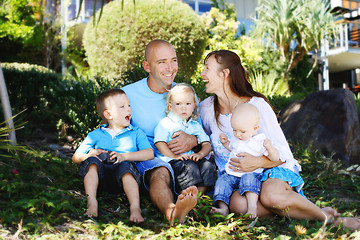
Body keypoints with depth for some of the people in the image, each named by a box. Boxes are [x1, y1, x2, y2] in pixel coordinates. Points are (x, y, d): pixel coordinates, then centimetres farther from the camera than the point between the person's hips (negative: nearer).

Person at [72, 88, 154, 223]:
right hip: (101, 175, 2)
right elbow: (75, 158, 20)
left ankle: (135, 208, -49)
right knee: (91, 161, -27)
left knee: (126, 167, -34)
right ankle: (91, 203, -38)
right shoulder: (95, 135, 23)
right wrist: (89, 155, -5)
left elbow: (149, 153, 2)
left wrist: (124, 156, -13)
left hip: (123, 176, -2)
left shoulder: (136, 133, 19)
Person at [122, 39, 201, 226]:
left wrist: (192, 141, -9)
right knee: (160, 171, -38)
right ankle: (171, 210, -66)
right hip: (148, 160, -3)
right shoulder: (127, 94, 4)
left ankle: (179, 207, -50)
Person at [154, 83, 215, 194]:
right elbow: (159, 143, -9)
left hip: (191, 158, 5)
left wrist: (200, 154, -9)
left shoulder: (196, 125, 19)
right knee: (189, 167, -32)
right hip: (171, 160, -5)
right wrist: (174, 156, -19)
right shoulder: (165, 123, 3)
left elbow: (207, 144, 13)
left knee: (208, 166, -19)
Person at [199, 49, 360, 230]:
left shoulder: (256, 105, -12)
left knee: (271, 196, -39)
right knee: (238, 204, -34)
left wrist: (258, 162, -32)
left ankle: (326, 217, -15)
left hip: (272, 168, -3)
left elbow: (282, 152, -11)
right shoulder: (205, 108, 1)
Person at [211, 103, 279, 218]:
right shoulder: (236, 139, 13)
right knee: (222, 181, -18)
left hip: (251, 173, -5)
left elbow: (275, 158, -12)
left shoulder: (261, 141, -7)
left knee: (249, 179, -35)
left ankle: (252, 206, -39)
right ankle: (223, 207, -25)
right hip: (231, 173, 6)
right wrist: (225, 142, 17)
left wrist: (270, 148, -31)